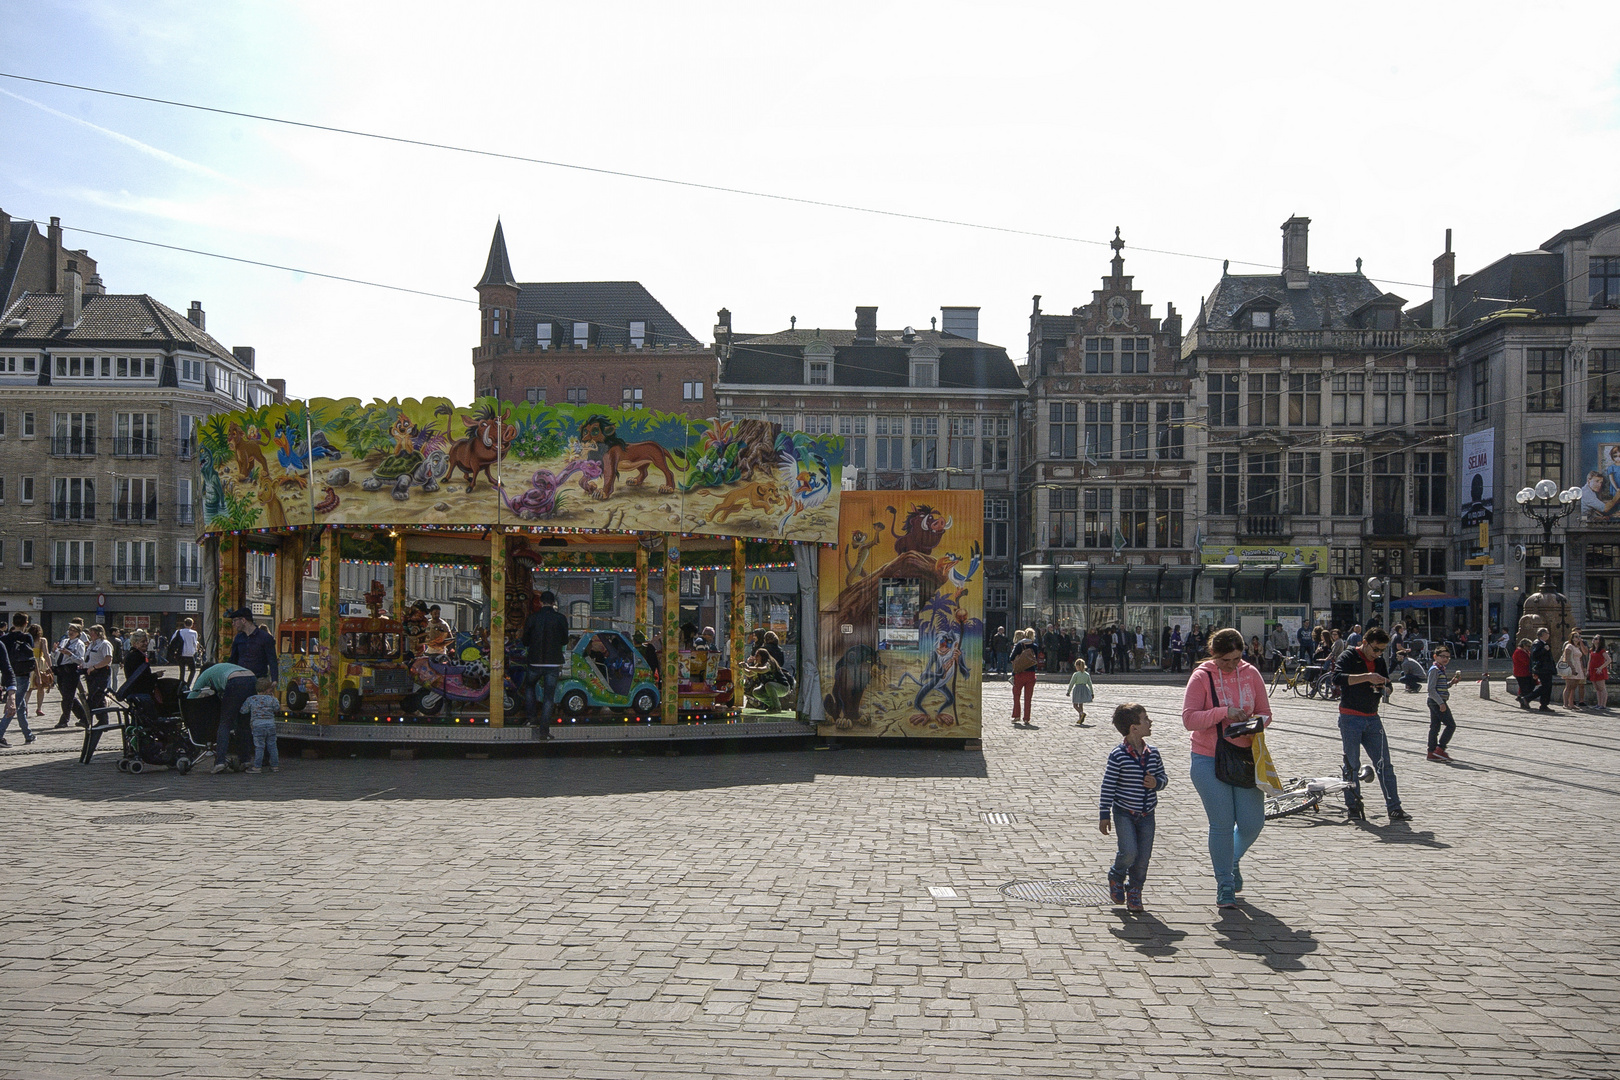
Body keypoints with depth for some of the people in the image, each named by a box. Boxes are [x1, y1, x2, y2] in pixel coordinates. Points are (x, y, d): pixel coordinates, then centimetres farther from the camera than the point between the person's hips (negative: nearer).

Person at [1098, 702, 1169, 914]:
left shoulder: (1153, 752, 1)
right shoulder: (1118, 756, -15)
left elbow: (1163, 776, 12)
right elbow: (1108, 786, -11)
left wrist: (1157, 783, -13)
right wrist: (1104, 816, -9)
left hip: (1146, 815, 5)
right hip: (1124, 812, -5)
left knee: (1144, 856, 2)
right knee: (1129, 851, -15)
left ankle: (1134, 889, 22)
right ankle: (1116, 877, 16)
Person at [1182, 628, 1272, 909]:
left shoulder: (1251, 673, 3)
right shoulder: (1202, 677, -8)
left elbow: (1265, 712, 9)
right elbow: (1189, 719, -15)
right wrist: (1223, 712, -24)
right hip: (1209, 760, -3)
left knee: (1253, 823, 2)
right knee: (1221, 824, -3)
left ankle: (1233, 859, 35)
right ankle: (1225, 886, 12)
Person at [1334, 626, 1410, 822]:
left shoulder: (1379, 661, 12)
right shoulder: (1348, 657, -7)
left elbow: (1386, 686, 21)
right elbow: (1337, 678, -25)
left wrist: (1383, 686, -4)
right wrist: (1366, 677, -33)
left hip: (1372, 719, 5)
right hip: (1350, 719, -5)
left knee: (1384, 764, 1)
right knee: (1352, 765, 1)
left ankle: (1394, 808, 3)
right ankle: (1353, 807, 10)